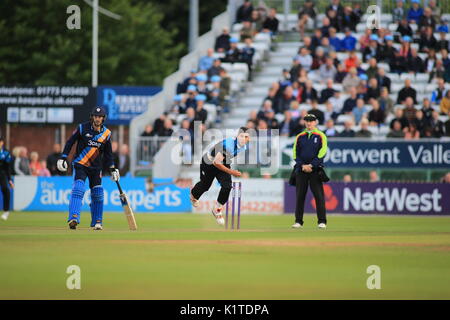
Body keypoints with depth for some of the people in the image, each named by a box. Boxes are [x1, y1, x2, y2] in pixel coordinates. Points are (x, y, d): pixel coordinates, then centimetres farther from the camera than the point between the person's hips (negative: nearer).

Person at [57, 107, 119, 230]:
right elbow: (70, 142, -1)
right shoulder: (83, 128, -7)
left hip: (96, 167, 4)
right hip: (80, 164, -4)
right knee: (78, 189, -22)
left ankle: (97, 221, 20)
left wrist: (112, 169, 6)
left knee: (97, 194, 4)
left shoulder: (106, 133, 2)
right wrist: (63, 158, -9)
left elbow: (108, 153, 12)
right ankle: (73, 218, -31)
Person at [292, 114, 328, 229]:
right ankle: (298, 221, 5)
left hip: (315, 169, -3)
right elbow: (295, 154, 8)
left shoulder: (321, 136, 4)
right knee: (300, 195, 2)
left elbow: (321, 153, -5)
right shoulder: (300, 137, 13)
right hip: (301, 169, 3)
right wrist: (302, 166, -7)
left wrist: (311, 165, -12)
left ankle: (322, 221, -6)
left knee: (319, 195, -7)